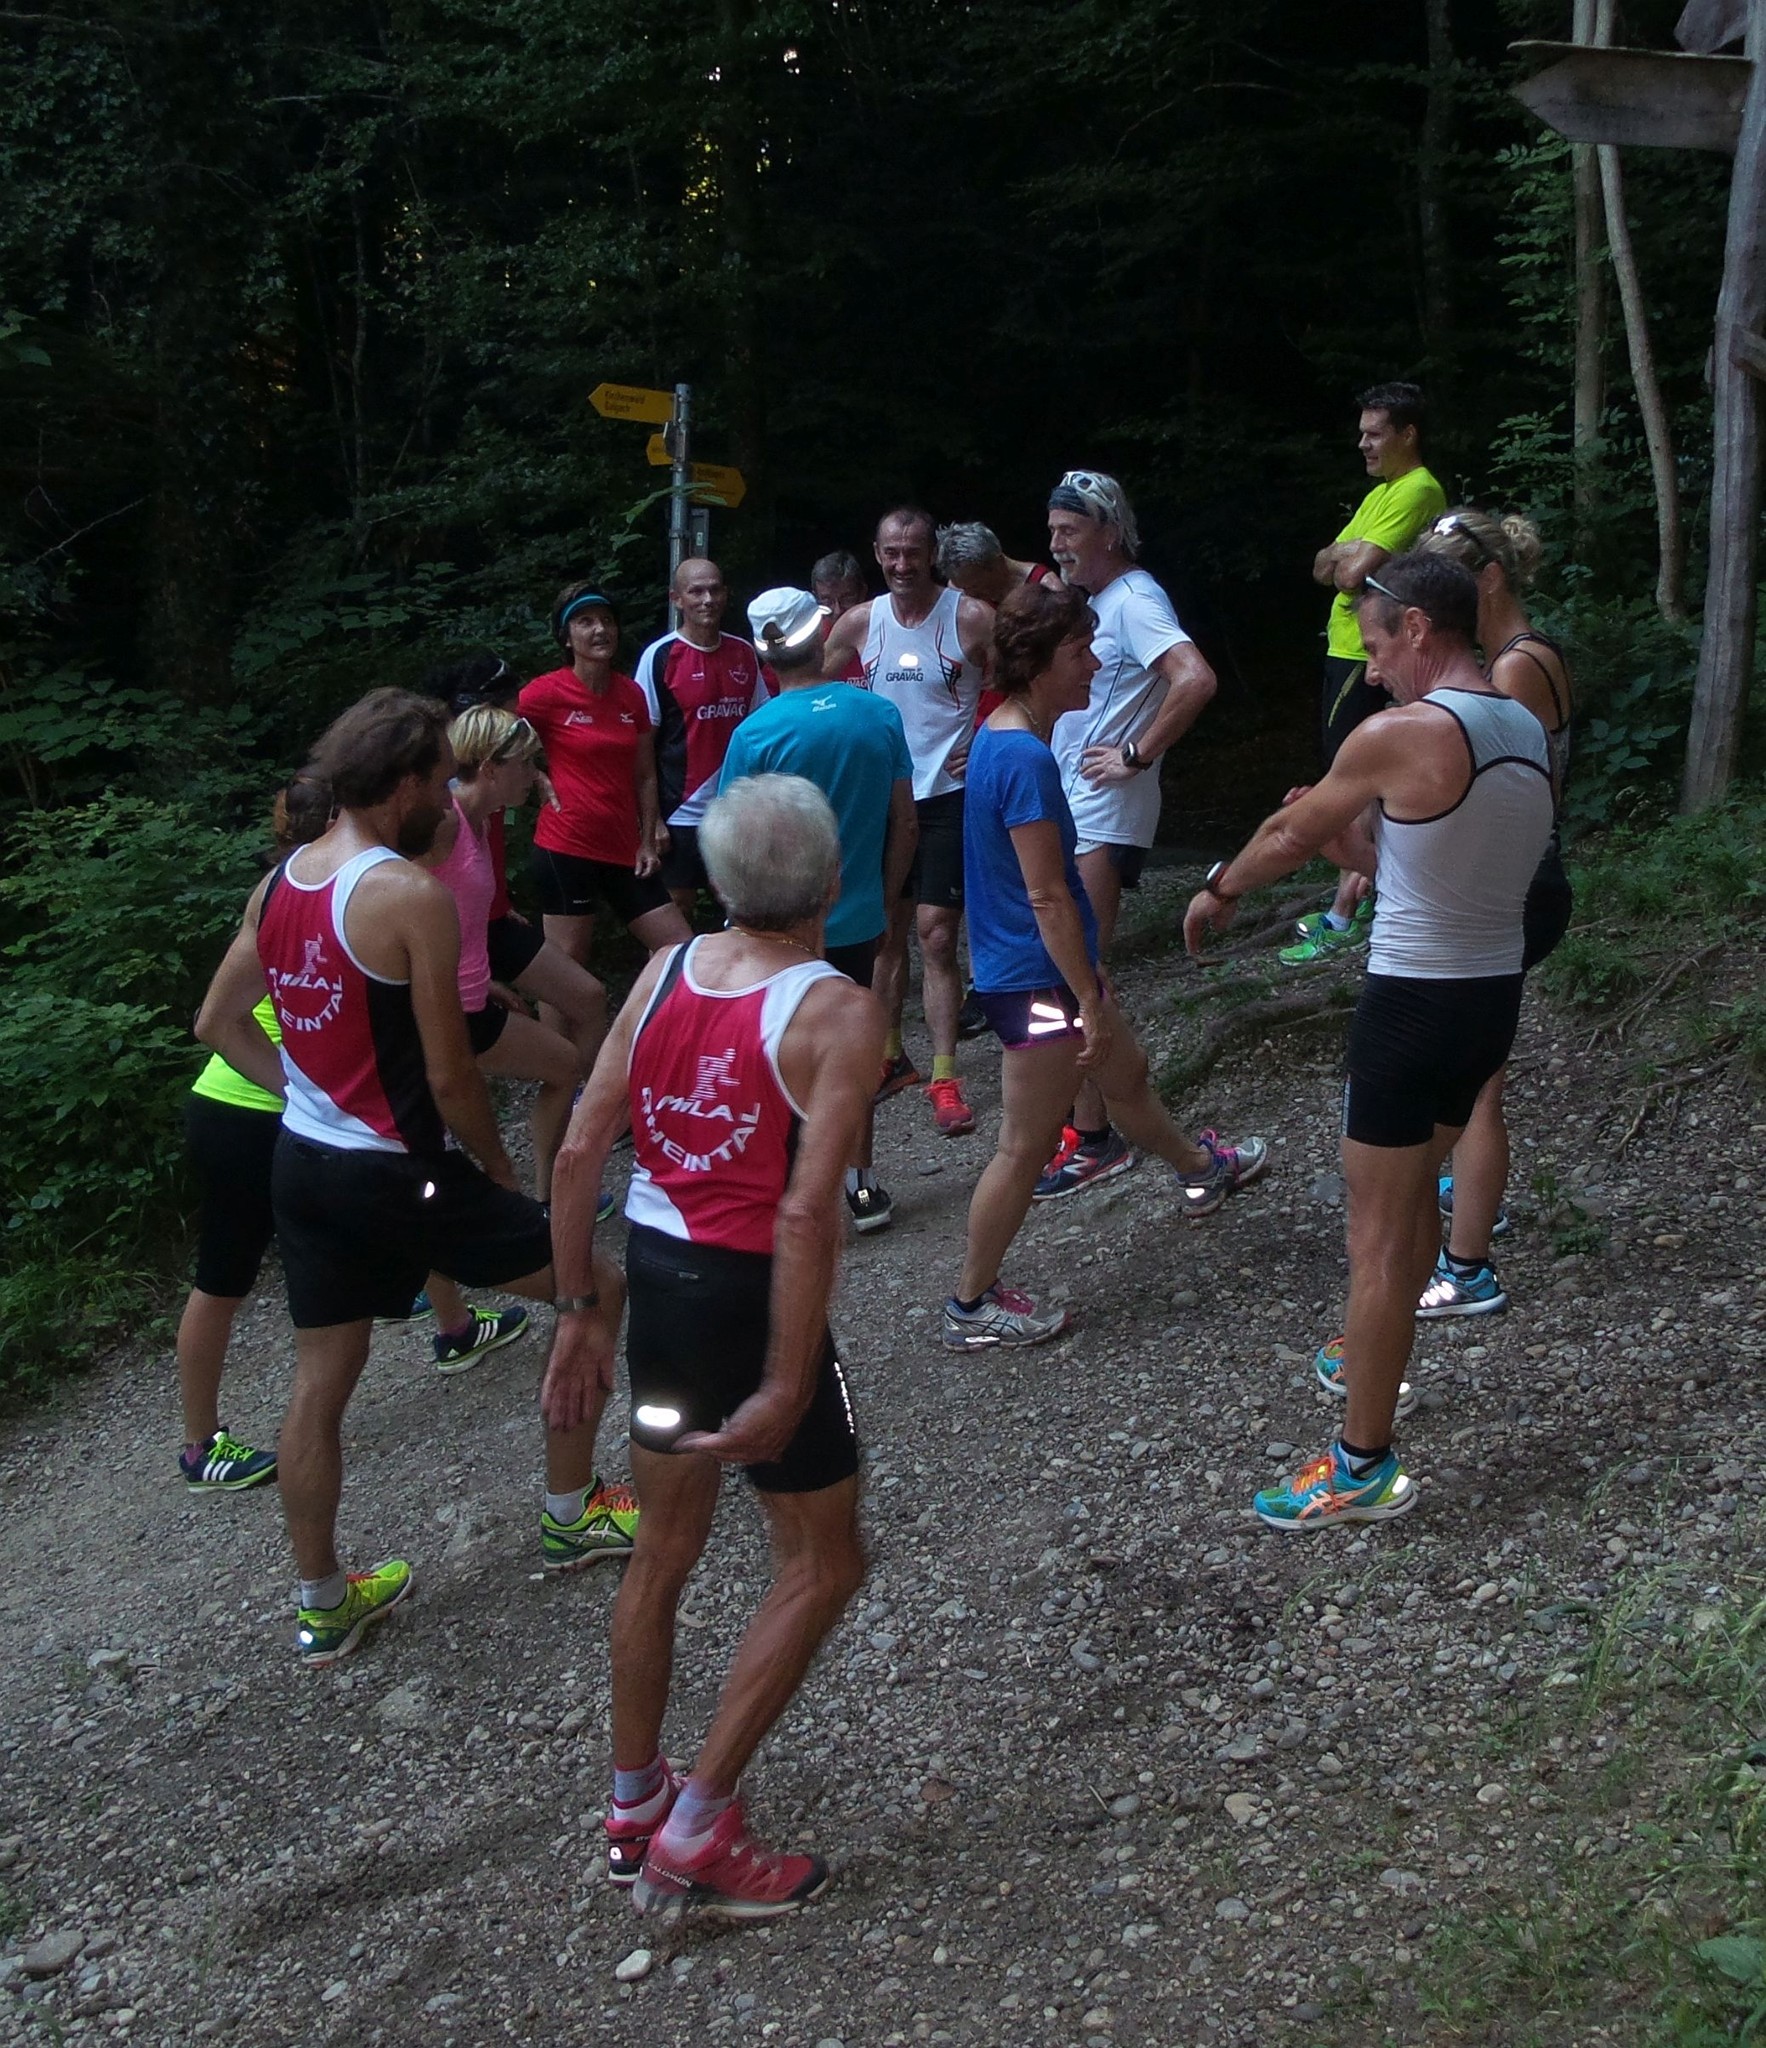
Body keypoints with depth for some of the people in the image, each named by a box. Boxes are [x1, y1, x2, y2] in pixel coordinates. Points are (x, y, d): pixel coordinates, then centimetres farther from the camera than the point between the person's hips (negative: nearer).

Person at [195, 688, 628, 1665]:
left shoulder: (277, 882, 3)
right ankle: (572, 1511, 22)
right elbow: (450, 1078, -18)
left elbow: (217, 1024, 13)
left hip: (302, 1164, 8)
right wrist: (499, 1168, -2)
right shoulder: (411, 895, -21)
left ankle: (324, 1604, 31)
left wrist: (303, 1088, 14)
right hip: (394, 1175, -8)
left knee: (319, 1383, 18)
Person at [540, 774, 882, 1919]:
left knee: (666, 1548, 23)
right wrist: (785, 1387, -18)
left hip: (653, 1277, 6)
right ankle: (698, 1832, 15)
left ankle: (634, 1806, 38)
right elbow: (807, 1210, -23)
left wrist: (580, 1316, 10)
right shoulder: (839, 1013, -15)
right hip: (753, 1297, -6)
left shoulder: (665, 972, 1)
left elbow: (579, 1152, 1)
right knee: (822, 1565, 13)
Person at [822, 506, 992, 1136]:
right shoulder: (859, 622, 3)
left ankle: (944, 1079, -3)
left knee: (936, 937, -8)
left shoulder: (970, 617, -8)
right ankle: (891, 1056, 26)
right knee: (886, 933, 12)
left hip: (948, 796, -4)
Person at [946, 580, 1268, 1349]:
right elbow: (1047, 897, -24)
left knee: (1127, 1076, 30)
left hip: (1044, 968, 10)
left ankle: (1201, 1169, 54)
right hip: (1037, 978, -10)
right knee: (1025, 1147, 2)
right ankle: (972, 1305, 14)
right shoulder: (1026, 758, -25)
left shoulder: (1001, 737, 6)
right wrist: (1090, 1004, -18)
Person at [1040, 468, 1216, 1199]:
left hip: (1102, 817, -10)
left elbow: (1195, 679, -30)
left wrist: (1136, 756, -23)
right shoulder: (1096, 601, 14)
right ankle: (1083, 1110, 27)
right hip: (1071, 806, 10)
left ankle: (1092, 1139, 0)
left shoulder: (1133, 600, -15)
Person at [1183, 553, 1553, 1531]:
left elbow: (1286, 833, -2)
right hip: (1496, 995, 8)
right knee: (1414, 1195, 26)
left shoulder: (1399, 736, -18)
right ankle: (1375, 1361, 46)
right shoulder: (1529, 734, 5)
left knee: (1377, 1237, 1)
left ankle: (1364, 1467, 8)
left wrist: (1218, 889, 15)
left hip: (1414, 1004, -8)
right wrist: (1351, 837, 9)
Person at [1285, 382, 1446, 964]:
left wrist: (1345, 561, -2)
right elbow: (1323, 567, 14)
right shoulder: (1380, 493, 18)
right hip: (1346, 648, 10)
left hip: (1371, 658, -10)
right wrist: (1344, 556, -7)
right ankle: (1366, 891, 24)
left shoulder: (1417, 491, -15)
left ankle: (1345, 916, -6)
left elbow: (1354, 574, -23)